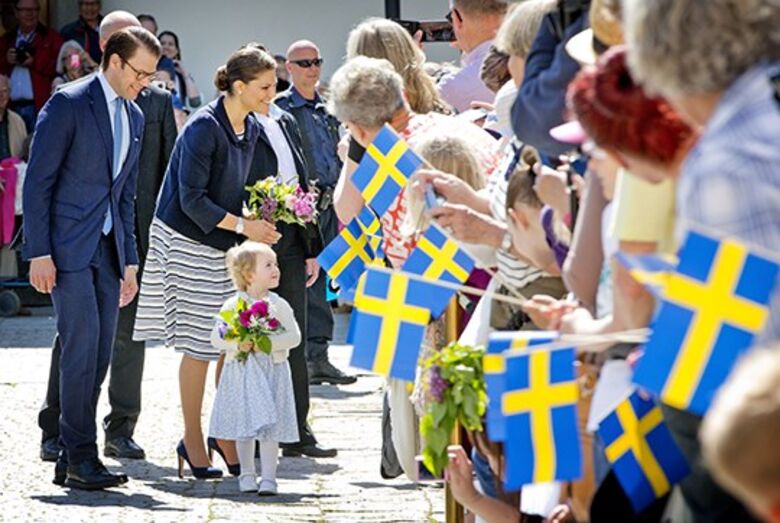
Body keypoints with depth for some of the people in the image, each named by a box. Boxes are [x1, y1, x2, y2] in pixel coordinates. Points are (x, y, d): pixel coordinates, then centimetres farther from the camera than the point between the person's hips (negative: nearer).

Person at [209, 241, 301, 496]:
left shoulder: (279, 305, 1)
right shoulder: (233, 305, -1)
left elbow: (294, 336, -5)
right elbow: (216, 336, -3)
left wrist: (266, 343, -17)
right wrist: (237, 344, -21)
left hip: (272, 370, 0)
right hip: (241, 371, 0)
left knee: (270, 426, -3)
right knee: (244, 426, 6)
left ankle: (268, 477, 0)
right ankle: (247, 475, 18)